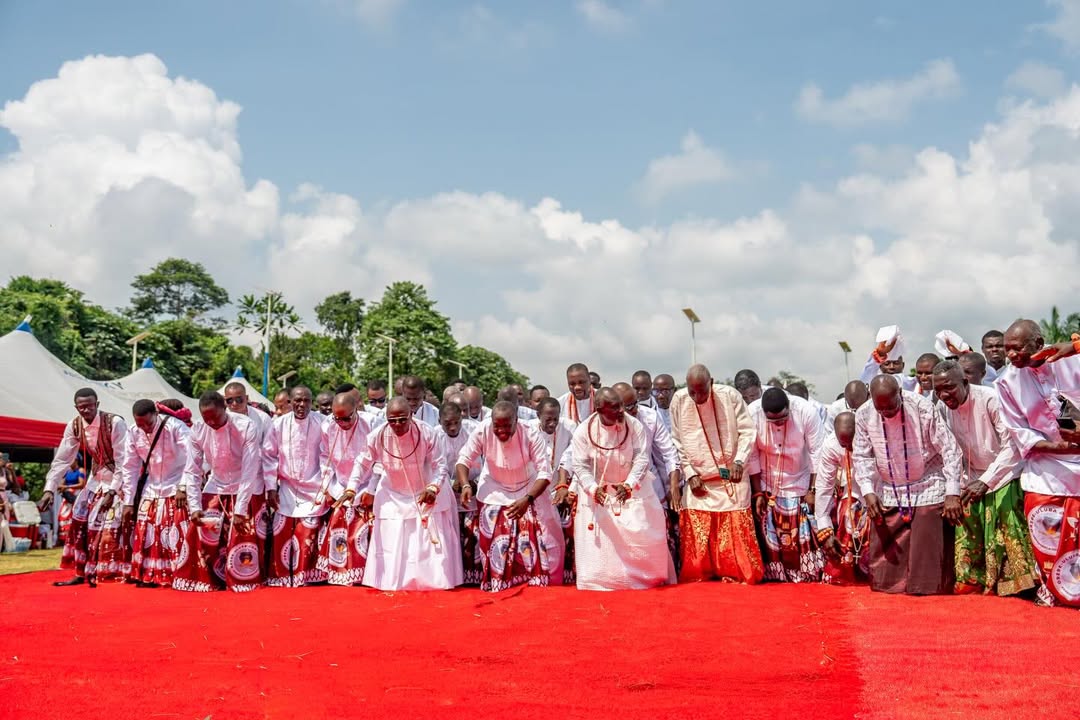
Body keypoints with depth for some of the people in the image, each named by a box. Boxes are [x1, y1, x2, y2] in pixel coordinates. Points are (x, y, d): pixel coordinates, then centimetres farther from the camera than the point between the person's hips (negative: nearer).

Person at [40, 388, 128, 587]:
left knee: (112, 526, -12)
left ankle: (117, 573, -3)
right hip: (96, 478, 6)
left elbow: (122, 460, -22)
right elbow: (61, 459, -7)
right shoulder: (74, 427, -8)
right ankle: (82, 573, 15)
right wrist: (49, 489, -15)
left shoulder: (115, 423, -25)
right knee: (80, 522, 6)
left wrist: (113, 490, -23)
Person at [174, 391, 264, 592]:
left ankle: (243, 581, 10)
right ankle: (201, 580, 15)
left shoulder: (246, 427, -25)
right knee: (199, 534, -2)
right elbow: (192, 471, -8)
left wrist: (240, 510, -26)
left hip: (246, 489, -4)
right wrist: (195, 507, -16)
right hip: (216, 487, 4)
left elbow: (250, 472, -24)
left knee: (244, 539, -8)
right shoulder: (197, 430, -14)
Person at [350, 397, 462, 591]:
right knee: (391, 548, 5)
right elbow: (363, 464, -5)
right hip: (394, 499, 1)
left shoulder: (427, 433, -25)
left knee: (432, 544, 4)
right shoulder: (377, 437, -19)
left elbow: (440, 465, -19)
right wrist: (352, 488, -16)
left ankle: (435, 585, 19)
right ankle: (393, 587, 21)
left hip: (426, 496, -1)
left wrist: (433, 488, -35)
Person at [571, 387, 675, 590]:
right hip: (597, 492, 0)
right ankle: (601, 582, 16)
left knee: (642, 534, -1)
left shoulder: (634, 425, -16)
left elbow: (642, 459, -18)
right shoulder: (583, 431, -15)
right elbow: (581, 466, -14)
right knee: (598, 543, -1)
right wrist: (594, 489, -32)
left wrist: (629, 486, -35)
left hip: (633, 490, 0)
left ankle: (647, 578, 19)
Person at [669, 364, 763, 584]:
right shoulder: (679, 400, -6)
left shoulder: (730, 395, -10)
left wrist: (739, 461, -19)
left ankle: (737, 576, 12)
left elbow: (747, 431, -6)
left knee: (736, 531, 0)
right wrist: (690, 474, -6)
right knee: (696, 536, 1)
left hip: (731, 478, -1)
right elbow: (676, 442, 0)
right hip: (698, 480, 1)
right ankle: (698, 578, 13)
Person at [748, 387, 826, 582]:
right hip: (767, 485, 1)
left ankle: (809, 575, 14)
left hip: (799, 484, -1)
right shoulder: (752, 414, -22)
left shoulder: (806, 412, -23)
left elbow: (817, 453, -13)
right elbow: (752, 456, -11)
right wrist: (758, 493, -6)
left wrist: (813, 490, -11)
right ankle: (774, 576, 19)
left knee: (803, 533, 0)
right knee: (770, 533, 6)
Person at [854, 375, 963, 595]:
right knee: (883, 555, 6)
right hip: (888, 494, 3)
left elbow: (950, 450, -14)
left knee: (929, 556, -2)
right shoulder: (864, 415, -8)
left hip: (927, 491, -3)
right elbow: (862, 456, 0)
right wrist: (868, 491, -13)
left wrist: (952, 494, -17)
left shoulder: (922, 408, -18)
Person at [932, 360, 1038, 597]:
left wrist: (986, 481, -24)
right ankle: (970, 582, 14)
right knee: (966, 532, 3)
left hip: (1002, 475, -5)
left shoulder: (989, 399, -21)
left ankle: (1019, 584, 0)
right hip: (972, 479, 5)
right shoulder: (943, 408, -4)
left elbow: (1012, 446, -20)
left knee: (1008, 533, -12)